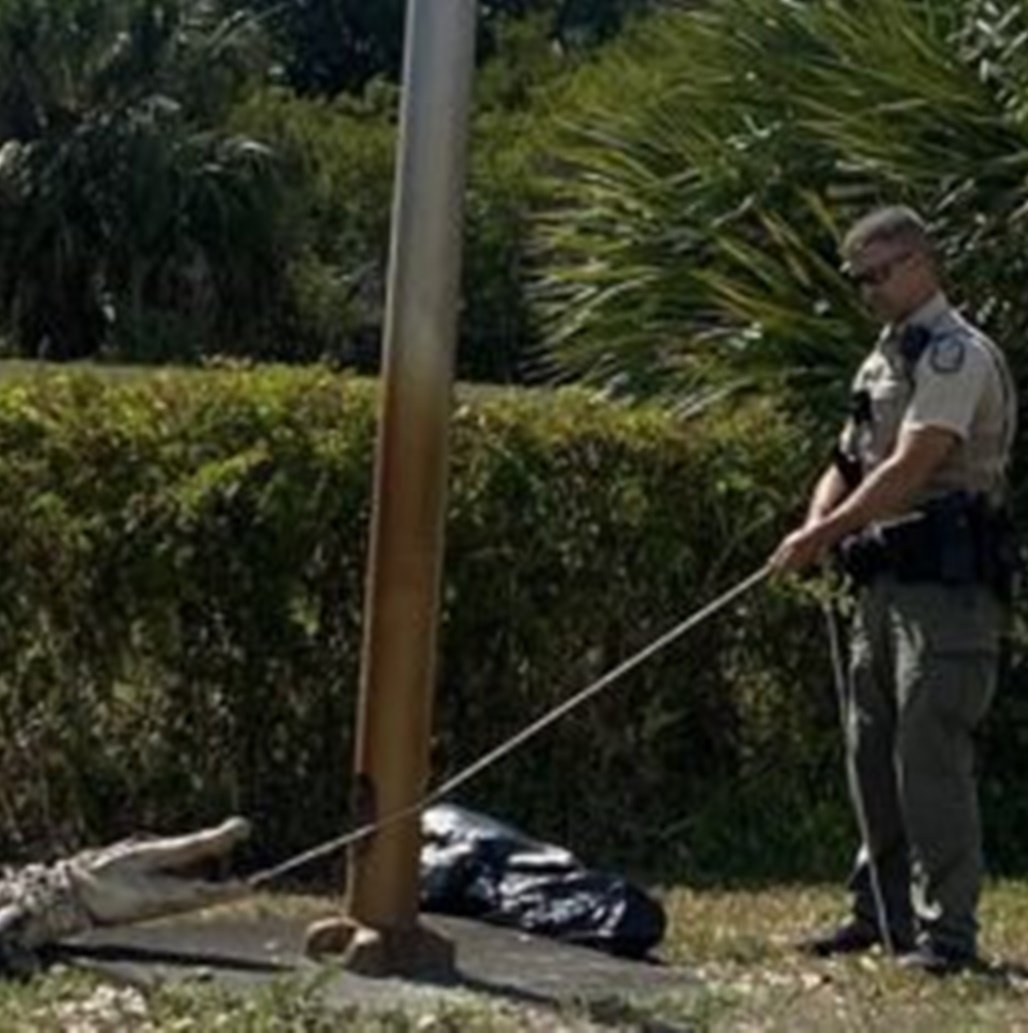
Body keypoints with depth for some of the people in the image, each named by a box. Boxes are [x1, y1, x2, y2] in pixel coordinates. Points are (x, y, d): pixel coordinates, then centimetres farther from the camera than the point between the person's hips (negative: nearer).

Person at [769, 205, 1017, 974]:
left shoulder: (957, 355, -10)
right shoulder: (884, 358, 20)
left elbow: (911, 468, -19)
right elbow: (849, 464, 19)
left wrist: (823, 534, -20)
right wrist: (819, 527, -1)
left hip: (946, 580, -9)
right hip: (884, 579, 10)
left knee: (931, 754, -12)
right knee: (871, 752, 13)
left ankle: (947, 931, -8)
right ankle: (884, 912, 23)